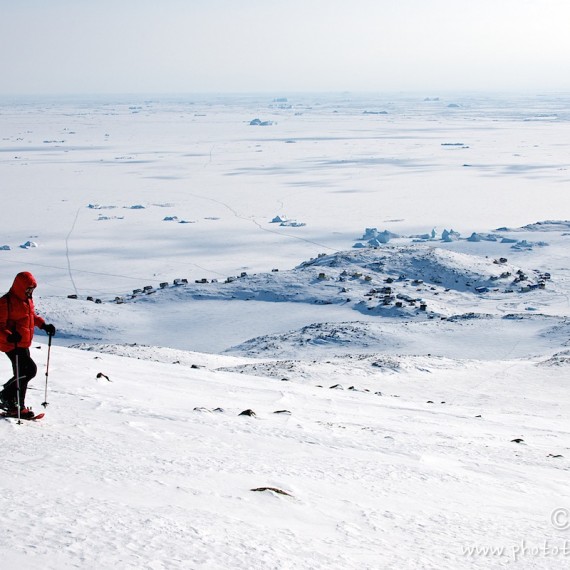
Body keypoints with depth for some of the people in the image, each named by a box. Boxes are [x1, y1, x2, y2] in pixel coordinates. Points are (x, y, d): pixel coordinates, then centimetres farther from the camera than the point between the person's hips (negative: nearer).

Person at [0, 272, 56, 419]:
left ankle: (17, 407, 21)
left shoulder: (28, 300, 11)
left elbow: (32, 316, 29)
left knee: (22, 376, 11)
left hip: (24, 344, 9)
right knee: (30, 369, -18)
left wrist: (43, 325, 14)